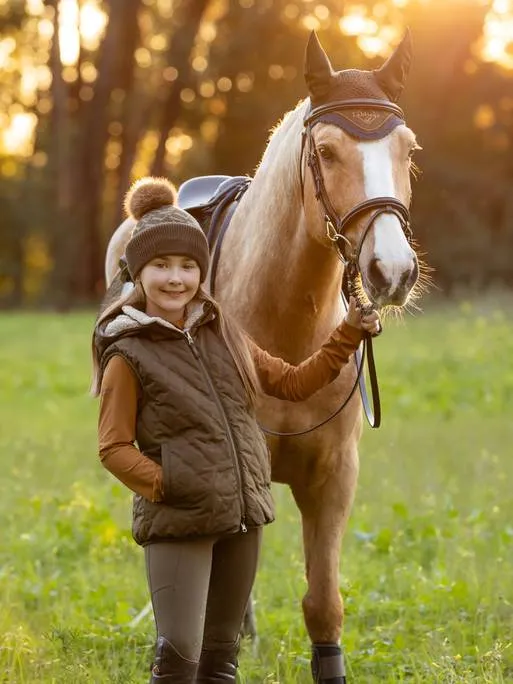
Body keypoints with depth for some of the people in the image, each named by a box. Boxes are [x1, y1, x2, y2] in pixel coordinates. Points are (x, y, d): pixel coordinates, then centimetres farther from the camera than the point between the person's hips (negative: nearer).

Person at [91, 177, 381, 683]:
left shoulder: (221, 335, 10)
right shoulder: (128, 355, -7)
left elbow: (293, 383, 17)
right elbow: (114, 447, -7)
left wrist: (348, 336, 9)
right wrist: (165, 484, -20)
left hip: (242, 514, 6)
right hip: (177, 524, -6)